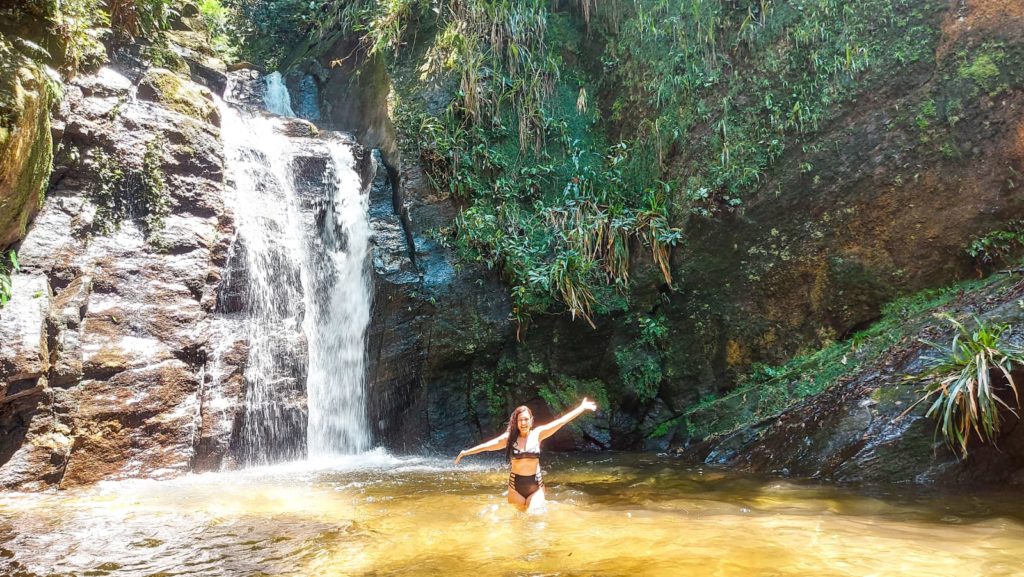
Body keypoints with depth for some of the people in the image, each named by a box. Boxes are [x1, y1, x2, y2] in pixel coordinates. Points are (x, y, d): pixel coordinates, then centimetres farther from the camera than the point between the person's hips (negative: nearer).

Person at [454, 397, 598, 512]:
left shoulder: (538, 434, -4)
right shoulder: (510, 437, -3)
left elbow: (560, 422, -6)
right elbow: (488, 445, -1)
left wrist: (582, 408, -8)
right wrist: (466, 452, -3)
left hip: (536, 485, -1)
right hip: (515, 485, 1)